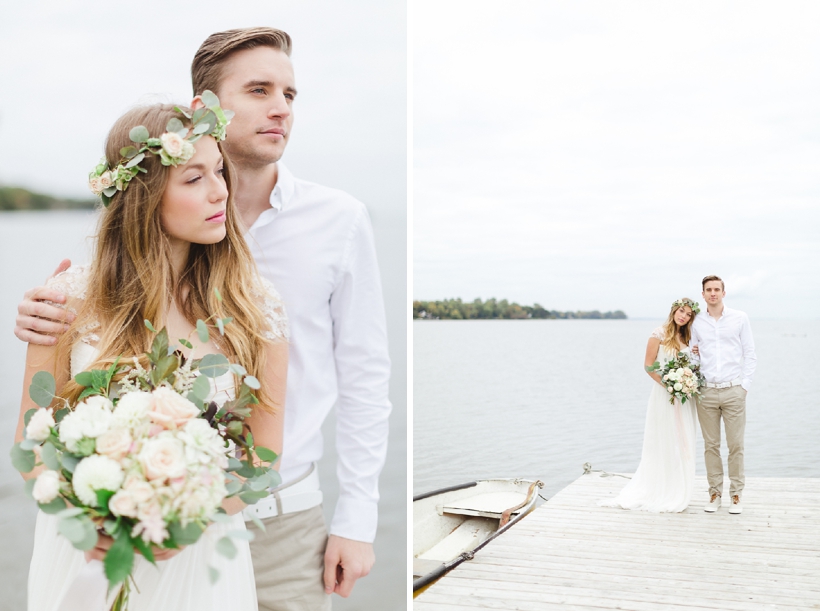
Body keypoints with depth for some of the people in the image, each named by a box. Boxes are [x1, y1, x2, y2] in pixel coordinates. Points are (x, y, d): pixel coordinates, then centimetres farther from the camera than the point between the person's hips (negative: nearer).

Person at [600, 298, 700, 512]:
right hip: (664, 395, -6)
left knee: (682, 444, 8)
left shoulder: (687, 338, 12)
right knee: (662, 444, 0)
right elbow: (649, 366, -9)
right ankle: (659, 494, 10)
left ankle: (677, 493, 18)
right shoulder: (659, 334, -6)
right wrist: (669, 386, -17)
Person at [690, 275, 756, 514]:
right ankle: (714, 492, 14)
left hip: (733, 390, -1)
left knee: (735, 445, 0)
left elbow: (750, 353, 5)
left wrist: (745, 385, -2)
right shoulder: (697, 324, 8)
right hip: (706, 392, 2)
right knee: (711, 445, 5)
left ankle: (736, 494, 11)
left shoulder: (740, 318, 4)